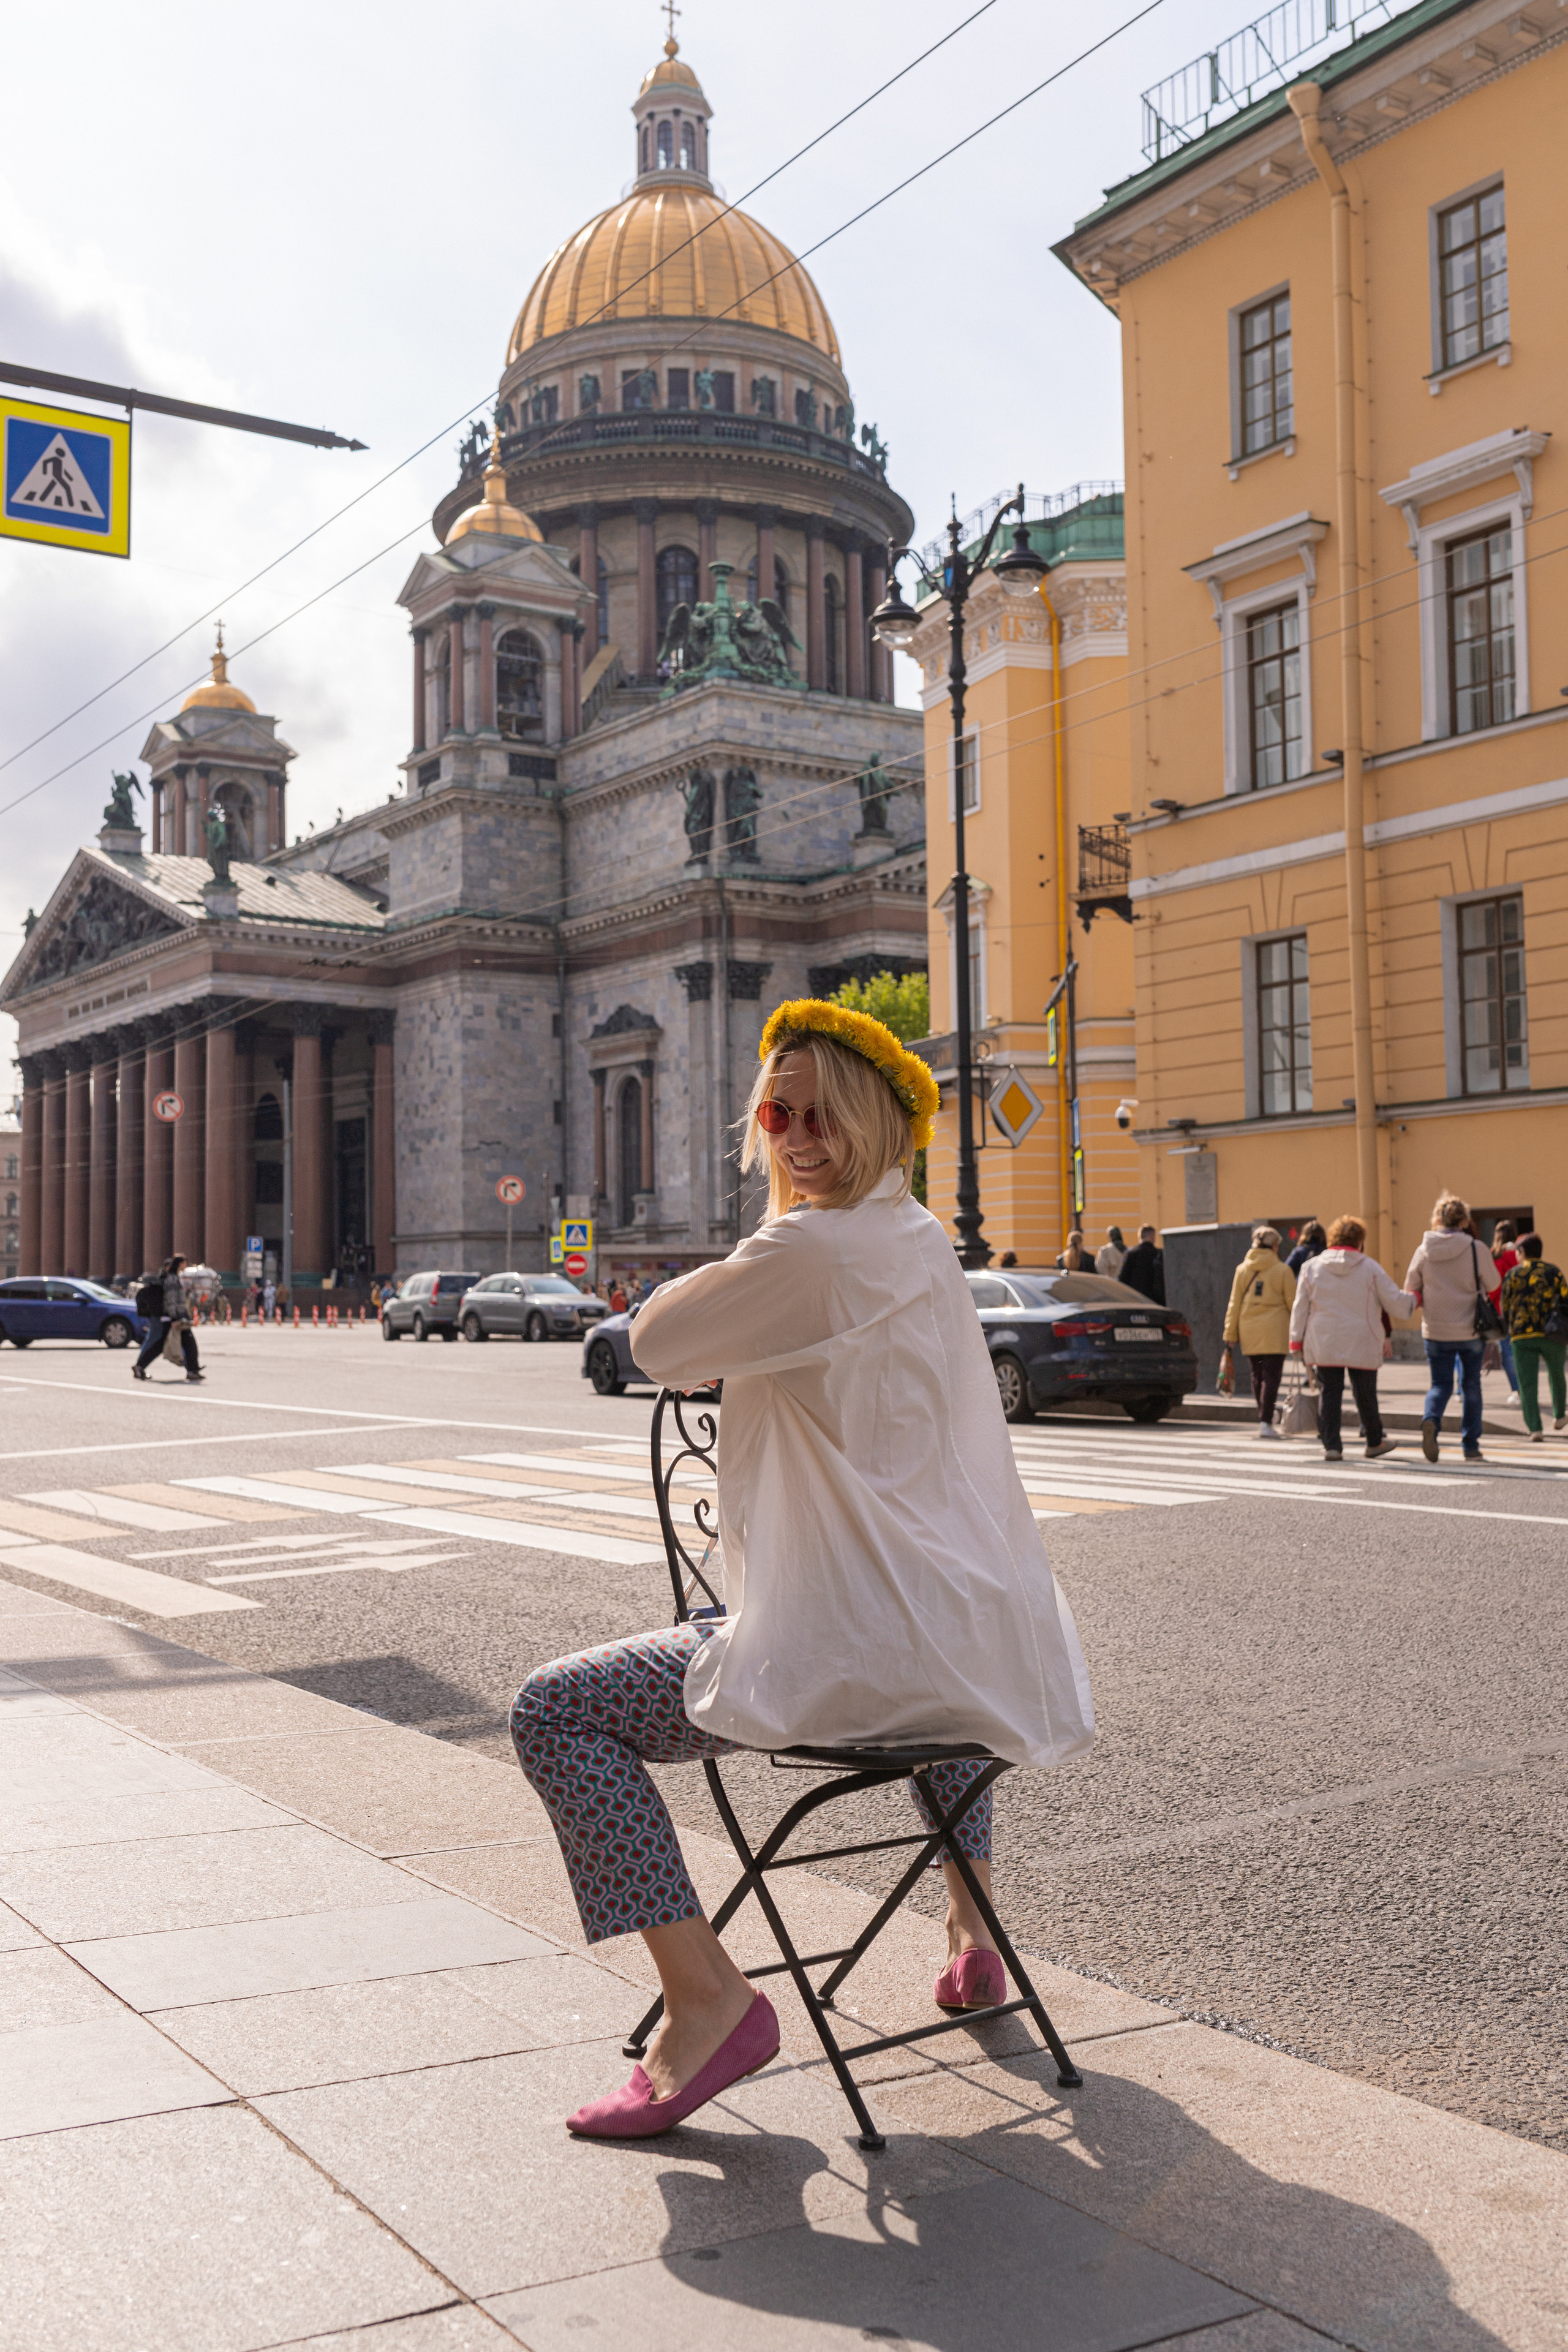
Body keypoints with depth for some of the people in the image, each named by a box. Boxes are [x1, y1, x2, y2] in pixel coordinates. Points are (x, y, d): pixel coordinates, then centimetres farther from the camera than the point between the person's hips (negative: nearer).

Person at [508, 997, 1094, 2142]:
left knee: (555, 1708, -2)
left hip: (863, 1653, -9)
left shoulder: (814, 1250, -17)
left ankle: (706, 1996, -6)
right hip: (989, 1654, 9)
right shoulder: (925, 1245, 13)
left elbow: (659, 1342, -3)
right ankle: (974, 1934, 45)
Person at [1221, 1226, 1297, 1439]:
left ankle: (1264, 1421, 21)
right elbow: (1293, 1303, 0)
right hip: (1275, 1331, -3)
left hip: (1249, 1329, 3)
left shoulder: (1242, 1270, 5)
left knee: (1257, 1377, 13)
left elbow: (1234, 1304, 6)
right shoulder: (1282, 1270, -3)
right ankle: (1266, 1422, -11)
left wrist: (1230, 1334, 9)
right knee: (1271, 1377, -3)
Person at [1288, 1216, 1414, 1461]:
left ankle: (1331, 1445, -3)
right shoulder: (1370, 1268, -2)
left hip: (1324, 1345, 1)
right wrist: (1414, 1298, 19)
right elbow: (1395, 1303, -1)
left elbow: (1300, 1308, 4)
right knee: (1365, 1394, 12)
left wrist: (1296, 1340, 9)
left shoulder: (1311, 1267, 4)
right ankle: (1375, 1442, 27)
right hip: (1362, 1344, -1)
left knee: (1329, 1393, 4)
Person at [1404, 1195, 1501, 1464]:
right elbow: (1493, 1285, 0)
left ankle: (1431, 1419, -20)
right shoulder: (1476, 1249, -11)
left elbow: (1411, 1289, 3)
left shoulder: (1424, 1250, -5)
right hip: (1472, 1329, -1)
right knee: (1471, 1385, 14)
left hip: (1435, 1331, 1)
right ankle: (1471, 1446, 16)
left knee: (1440, 1383, 11)